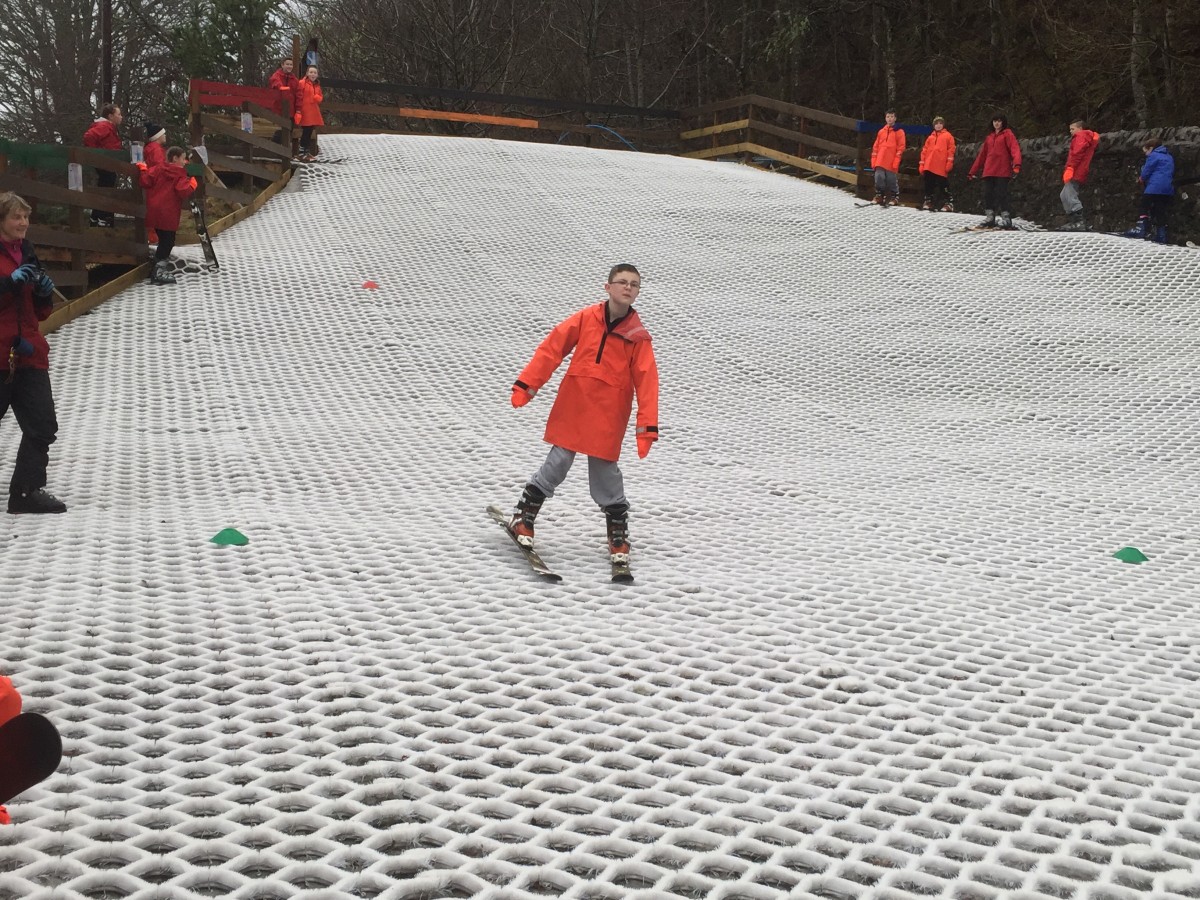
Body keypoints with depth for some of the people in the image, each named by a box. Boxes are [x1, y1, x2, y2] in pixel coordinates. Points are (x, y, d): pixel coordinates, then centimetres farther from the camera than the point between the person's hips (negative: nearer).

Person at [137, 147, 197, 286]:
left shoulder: (158, 170, 9)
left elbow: (145, 182, 3)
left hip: (154, 212, 7)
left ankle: (156, 269, 24)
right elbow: (184, 192, -21)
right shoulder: (181, 176, -8)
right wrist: (193, 184, -5)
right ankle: (158, 272, -8)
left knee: (163, 240, 19)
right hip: (168, 215, -7)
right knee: (168, 242, -3)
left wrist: (144, 169, 18)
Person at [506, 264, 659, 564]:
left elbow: (646, 381, -4)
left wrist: (647, 426, -11)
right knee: (557, 465, 3)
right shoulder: (586, 318, 0)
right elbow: (552, 348, 1)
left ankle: (619, 536, 19)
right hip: (572, 408, 0)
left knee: (605, 474, 4)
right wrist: (526, 384, -4)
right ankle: (523, 518, 19)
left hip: (608, 418, 0)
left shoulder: (638, 335, -1)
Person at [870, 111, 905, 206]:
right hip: (880, 162, 3)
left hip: (891, 162, -3)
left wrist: (896, 161, -12)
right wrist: (874, 161, 8)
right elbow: (876, 147, 16)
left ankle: (895, 197, 12)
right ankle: (879, 195, 4)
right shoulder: (881, 131, 15)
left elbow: (901, 147, -3)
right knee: (879, 178, -6)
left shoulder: (899, 131, 2)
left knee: (892, 180, 0)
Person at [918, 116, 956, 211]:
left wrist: (949, 162, -11)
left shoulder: (948, 136, 6)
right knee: (929, 185, 7)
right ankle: (928, 201, 16)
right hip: (929, 166, 4)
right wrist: (922, 164, 8)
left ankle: (949, 203, 0)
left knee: (943, 185, -4)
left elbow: (951, 149, -1)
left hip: (942, 167, -4)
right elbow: (924, 150, 15)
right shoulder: (930, 137, 17)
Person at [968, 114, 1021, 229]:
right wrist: (973, 171, 20)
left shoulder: (1007, 134, 3)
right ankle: (990, 218, 6)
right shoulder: (989, 137, 20)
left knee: (1001, 194, -9)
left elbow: (1015, 149, -12)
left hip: (1003, 171, -5)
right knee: (988, 194, 0)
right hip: (989, 171, 5)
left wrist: (1016, 164, -30)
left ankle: (1006, 218, -4)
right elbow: (982, 155, 23)